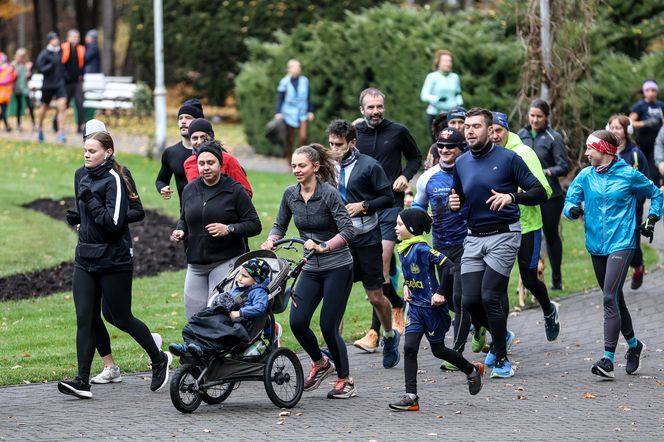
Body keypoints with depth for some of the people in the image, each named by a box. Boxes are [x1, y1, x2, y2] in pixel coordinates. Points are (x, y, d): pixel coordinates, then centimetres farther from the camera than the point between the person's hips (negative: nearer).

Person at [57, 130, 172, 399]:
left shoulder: (113, 180, -14)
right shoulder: (84, 180, 11)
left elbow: (114, 222, -21)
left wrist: (91, 201, -20)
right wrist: (84, 228, 13)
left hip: (114, 262, -7)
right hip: (85, 260, 7)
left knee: (122, 319, 5)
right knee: (85, 320, -2)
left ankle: (159, 359, 27)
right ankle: (82, 381, -5)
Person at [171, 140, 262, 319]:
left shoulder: (234, 190, -4)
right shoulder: (189, 190, 11)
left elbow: (255, 225, -3)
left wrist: (229, 229, -18)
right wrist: (180, 231, 4)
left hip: (226, 262, -5)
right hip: (195, 263, 5)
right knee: (194, 316, 1)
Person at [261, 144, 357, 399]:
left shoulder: (329, 193, -15)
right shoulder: (291, 194, 2)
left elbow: (347, 231, -21)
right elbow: (280, 225, 14)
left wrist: (323, 247, -34)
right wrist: (270, 241, -6)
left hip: (337, 267, -5)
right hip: (311, 269, 5)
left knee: (328, 325, -7)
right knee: (297, 321, -9)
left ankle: (345, 380, 12)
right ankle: (320, 363, 19)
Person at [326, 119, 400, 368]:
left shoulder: (368, 166, -6)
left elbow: (388, 198, -4)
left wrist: (363, 206, -16)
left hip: (366, 238, -3)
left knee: (375, 296, 4)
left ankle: (390, 336, 30)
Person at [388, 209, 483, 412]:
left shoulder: (421, 249, -21)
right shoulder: (403, 250, 5)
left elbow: (449, 266, -25)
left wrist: (440, 293, -22)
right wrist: (406, 286, 9)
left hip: (432, 307, -7)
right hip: (416, 306, 7)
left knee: (438, 350, 9)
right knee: (409, 348, -5)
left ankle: (472, 371, 33)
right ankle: (411, 397, -4)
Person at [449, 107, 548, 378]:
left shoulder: (508, 159, -6)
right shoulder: (461, 163, 9)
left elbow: (540, 193, -7)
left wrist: (511, 197, -25)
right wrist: (454, 203, -1)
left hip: (503, 235, -5)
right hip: (474, 237, 5)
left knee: (490, 296, -13)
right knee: (470, 300, -2)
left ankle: (501, 360, 1)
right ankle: (502, 336, 28)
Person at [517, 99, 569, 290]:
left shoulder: (554, 138, -5)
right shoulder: (522, 135, 7)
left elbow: (563, 167, -8)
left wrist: (546, 172, -23)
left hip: (549, 195, -3)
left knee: (551, 235, 9)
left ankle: (556, 278, 22)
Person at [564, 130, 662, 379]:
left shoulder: (628, 175, -4)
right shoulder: (585, 176, 5)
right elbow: (570, 199, 3)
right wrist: (573, 209, -19)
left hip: (621, 244, -5)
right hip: (597, 246, 5)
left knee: (610, 298, -17)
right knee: (615, 299, 16)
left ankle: (608, 359, -19)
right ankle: (633, 345, 36)